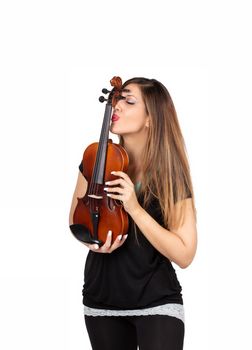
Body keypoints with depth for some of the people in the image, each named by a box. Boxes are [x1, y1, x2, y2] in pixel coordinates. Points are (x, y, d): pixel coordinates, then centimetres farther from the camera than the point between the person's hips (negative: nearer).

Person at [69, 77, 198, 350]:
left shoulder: (172, 176, -14)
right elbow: (76, 220, 10)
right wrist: (91, 239, -13)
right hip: (101, 302, 3)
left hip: (157, 303, -3)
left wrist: (135, 209, -26)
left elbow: (184, 255, -18)